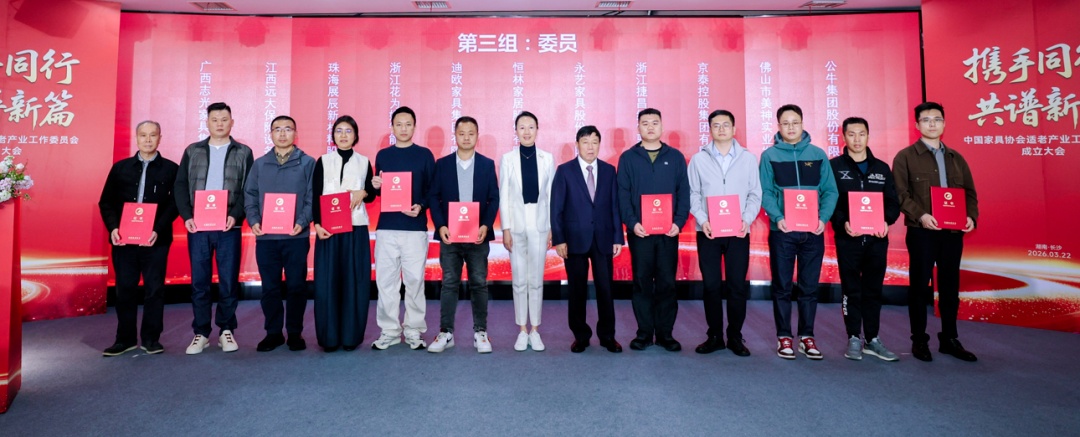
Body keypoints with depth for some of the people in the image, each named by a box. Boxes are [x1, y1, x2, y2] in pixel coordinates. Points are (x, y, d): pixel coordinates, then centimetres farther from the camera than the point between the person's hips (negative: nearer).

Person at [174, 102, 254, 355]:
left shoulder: (244, 153, 6)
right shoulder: (192, 151, 11)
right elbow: (180, 186, 8)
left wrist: (236, 215, -13)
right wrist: (187, 216, -6)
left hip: (229, 228, -1)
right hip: (197, 227, 2)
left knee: (229, 281, 3)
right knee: (199, 282, 6)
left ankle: (226, 330, 15)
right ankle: (201, 333, 15)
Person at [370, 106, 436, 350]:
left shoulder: (424, 155, 6)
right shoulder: (382, 155, 12)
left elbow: (432, 189, 4)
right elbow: (378, 191, 17)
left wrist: (421, 206, -13)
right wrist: (375, 187, -5)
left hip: (415, 227, -2)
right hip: (386, 227, 2)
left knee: (415, 280, 0)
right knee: (386, 281, 2)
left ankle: (414, 332, 11)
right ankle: (389, 331, 14)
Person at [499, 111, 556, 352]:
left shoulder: (547, 158, 3)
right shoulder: (507, 159, 1)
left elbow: (551, 195, 4)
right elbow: (503, 196, 1)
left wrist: (552, 228, 1)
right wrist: (505, 229, -4)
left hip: (539, 224, 0)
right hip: (516, 223, 0)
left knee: (536, 280, 6)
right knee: (519, 280, 6)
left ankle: (535, 330, 18)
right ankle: (522, 330, 18)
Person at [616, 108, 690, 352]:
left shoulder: (675, 157, 9)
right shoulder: (627, 158, 6)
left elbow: (684, 192, 5)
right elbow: (623, 194, 1)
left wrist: (679, 222, -8)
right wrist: (631, 222, -12)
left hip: (668, 232, 1)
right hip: (639, 232, -1)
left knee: (667, 283, 4)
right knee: (642, 282, 5)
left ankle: (665, 333, 15)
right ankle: (644, 332, 15)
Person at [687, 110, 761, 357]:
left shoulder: (748, 158, 7)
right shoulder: (698, 159, 5)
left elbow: (755, 195, 6)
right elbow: (693, 194, 3)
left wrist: (747, 219, -10)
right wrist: (702, 220, -11)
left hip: (738, 232, 1)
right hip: (708, 232, 0)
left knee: (737, 285, 3)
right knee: (711, 285, 3)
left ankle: (735, 337, 16)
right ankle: (714, 336, 15)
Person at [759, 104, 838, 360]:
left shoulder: (818, 154, 8)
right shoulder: (769, 155, 3)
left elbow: (830, 191, 5)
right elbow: (765, 192, -3)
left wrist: (823, 217, -11)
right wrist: (777, 218, -18)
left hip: (813, 231, 2)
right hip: (782, 231, -2)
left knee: (810, 287, 8)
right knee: (782, 287, 4)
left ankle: (807, 336, 19)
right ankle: (784, 337, 15)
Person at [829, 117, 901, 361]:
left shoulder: (882, 168, 12)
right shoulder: (834, 166, 1)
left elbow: (893, 202, 10)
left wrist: (886, 221, -10)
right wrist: (842, 223, -19)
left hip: (877, 238, 3)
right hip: (847, 238, -3)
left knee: (873, 290, 8)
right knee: (851, 290, 3)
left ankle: (872, 339, 17)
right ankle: (854, 339, 13)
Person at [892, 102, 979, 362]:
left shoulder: (956, 158, 16)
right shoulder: (905, 157, 0)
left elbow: (969, 192, 14)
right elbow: (901, 194, -8)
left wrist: (971, 216, -4)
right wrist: (920, 215, -22)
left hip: (953, 231, 5)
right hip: (922, 231, -5)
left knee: (950, 285, 10)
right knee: (920, 285, 2)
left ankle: (949, 339, 21)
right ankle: (919, 340, 12)